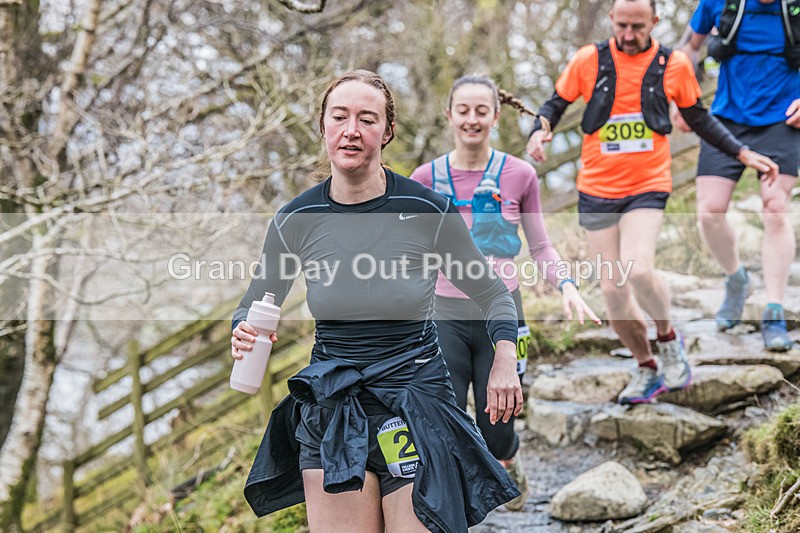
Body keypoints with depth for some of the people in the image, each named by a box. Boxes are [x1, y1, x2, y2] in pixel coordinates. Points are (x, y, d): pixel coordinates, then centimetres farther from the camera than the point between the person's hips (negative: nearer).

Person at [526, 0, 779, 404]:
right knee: (612, 289, 1)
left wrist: (743, 154, 8)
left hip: (648, 187, -2)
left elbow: (699, 119, 13)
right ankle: (647, 369, 22)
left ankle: (668, 339, 4)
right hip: (596, 190, 2)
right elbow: (556, 103, 10)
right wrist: (540, 130, -12)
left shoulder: (674, 65, 0)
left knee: (638, 269, -25)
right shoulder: (589, 60, -1)